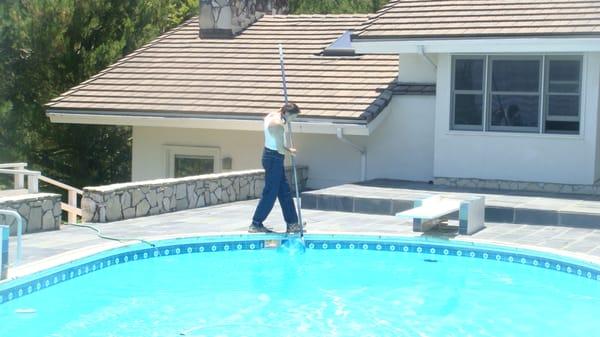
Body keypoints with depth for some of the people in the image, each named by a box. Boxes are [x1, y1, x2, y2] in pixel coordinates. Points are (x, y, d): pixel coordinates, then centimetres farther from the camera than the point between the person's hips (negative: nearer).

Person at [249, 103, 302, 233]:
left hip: (269, 154, 10)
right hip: (274, 159, -10)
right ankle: (256, 225, 3)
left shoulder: (271, 116, 7)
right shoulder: (278, 124, -22)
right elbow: (280, 149, -22)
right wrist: (290, 151, -2)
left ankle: (292, 224, 17)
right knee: (270, 193, -3)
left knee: (285, 192, 13)